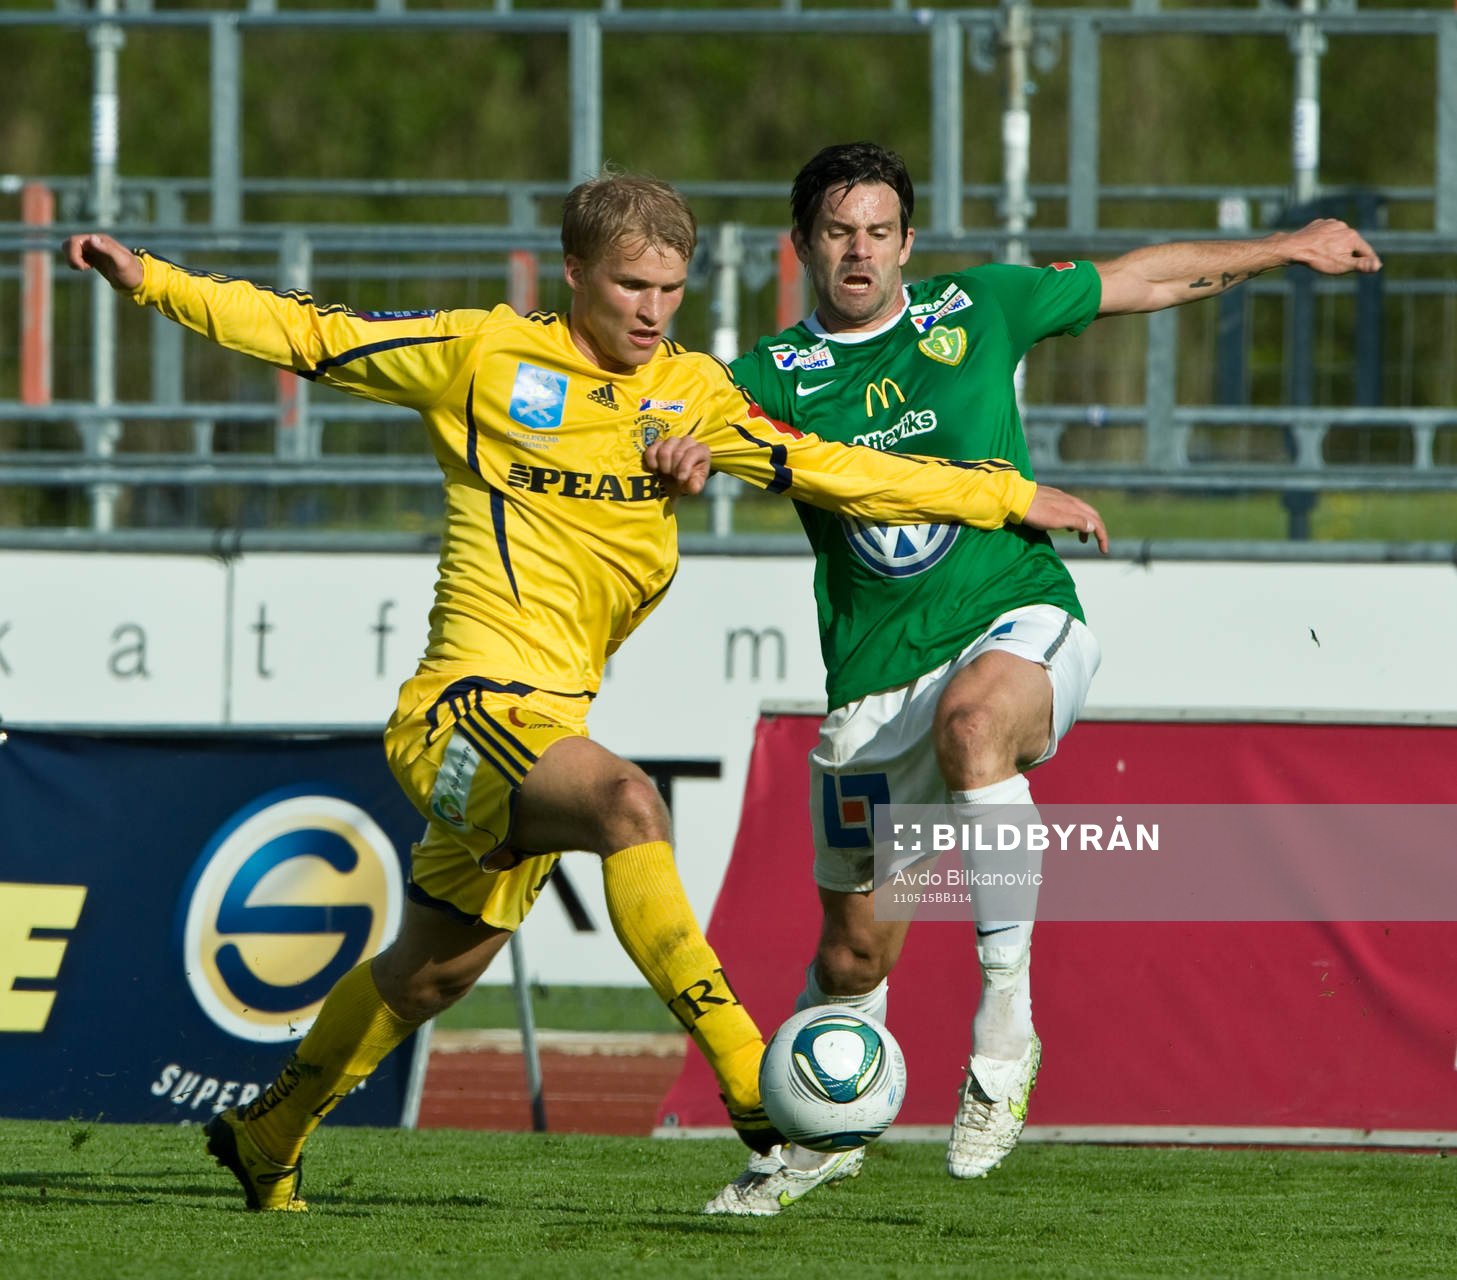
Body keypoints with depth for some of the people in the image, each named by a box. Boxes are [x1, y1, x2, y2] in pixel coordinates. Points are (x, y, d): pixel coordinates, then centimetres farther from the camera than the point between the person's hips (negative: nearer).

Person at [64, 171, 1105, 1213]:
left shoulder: (691, 392, 11)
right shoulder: (484, 355, -1)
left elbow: (827, 471, 10)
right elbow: (311, 339, 4)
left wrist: (1008, 496, 8)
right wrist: (151, 280, -3)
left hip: (546, 731, 6)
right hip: (469, 705, -6)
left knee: (433, 970, 16)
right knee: (628, 801, -33)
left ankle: (266, 1136, 38)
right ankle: (750, 1084, -40)